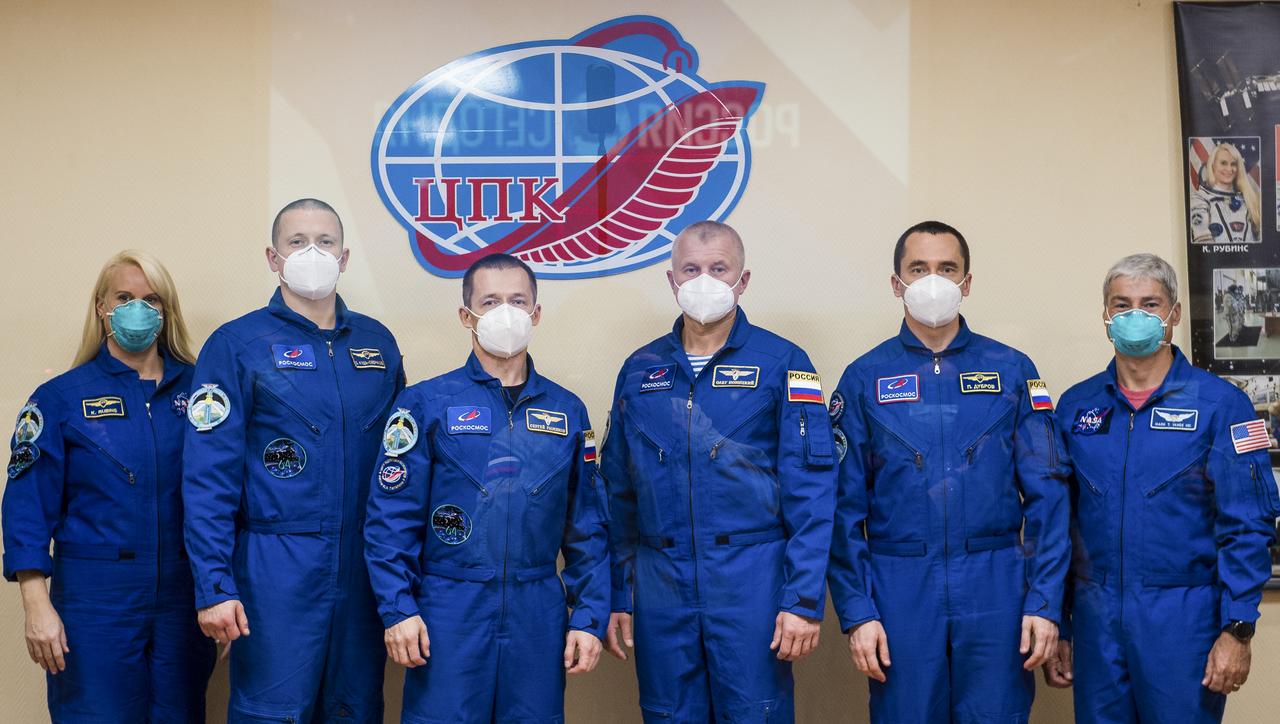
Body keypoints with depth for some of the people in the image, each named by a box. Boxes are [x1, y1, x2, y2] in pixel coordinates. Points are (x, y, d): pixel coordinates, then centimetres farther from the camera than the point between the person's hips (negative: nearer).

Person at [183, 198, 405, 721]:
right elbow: (209, 477, -7)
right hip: (276, 570, -4)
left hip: (365, 568, 4)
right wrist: (214, 587, -13)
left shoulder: (378, 343, 9)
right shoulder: (237, 345, -3)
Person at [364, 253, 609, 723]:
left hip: (538, 616, 3)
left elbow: (586, 529, 8)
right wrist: (398, 609, -11)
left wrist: (589, 617, 3)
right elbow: (392, 519, -4)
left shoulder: (568, 411, 7)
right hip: (448, 615, -3)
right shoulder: (426, 404, -2)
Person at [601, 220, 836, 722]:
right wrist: (617, 597, 9)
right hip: (661, 585, 3)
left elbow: (810, 491, -6)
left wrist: (804, 600, -11)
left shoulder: (782, 364, -2)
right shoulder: (640, 370, 9)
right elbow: (619, 493, 11)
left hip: (751, 582, -3)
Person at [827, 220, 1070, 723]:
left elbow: (1045, 493, 2)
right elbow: (847, 506, 1)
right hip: (900, 592, 0)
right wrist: (856, 611, -4)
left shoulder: (1012, 370, 4)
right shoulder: (865, 378, 3)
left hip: (997, 588, 1)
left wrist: (1045, 602, -4)